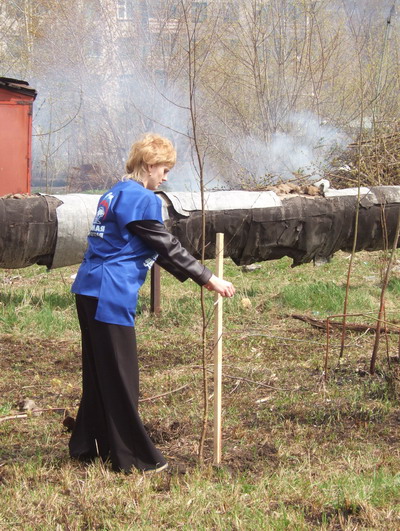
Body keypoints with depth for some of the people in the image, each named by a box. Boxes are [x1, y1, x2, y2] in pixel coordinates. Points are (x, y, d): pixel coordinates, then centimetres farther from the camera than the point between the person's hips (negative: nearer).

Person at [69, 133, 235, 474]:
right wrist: (207, 278, -6)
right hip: (110, 294, -10)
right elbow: (167, 247, -11)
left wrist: (197, 276, 22)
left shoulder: (116, 194, 20)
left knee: (99, 371, 17)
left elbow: (155, 251, 23)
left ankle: (88, 446, 24)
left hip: (89, 291, 10)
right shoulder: (141, 199, -11)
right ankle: (134, 458, 3)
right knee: (121, 377, -4)